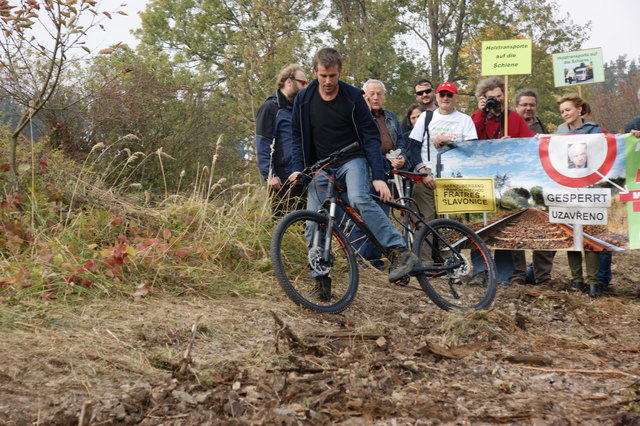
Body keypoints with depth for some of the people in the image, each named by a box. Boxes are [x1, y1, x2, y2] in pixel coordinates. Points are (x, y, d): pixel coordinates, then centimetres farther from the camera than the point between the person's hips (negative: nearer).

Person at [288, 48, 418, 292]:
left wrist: (378, 177, -14)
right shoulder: (303, 100, 1)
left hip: (352, 160, -3)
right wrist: (298, 169, -8)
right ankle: (321, 280, 7)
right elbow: (299, 138, 9)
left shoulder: (353, 96, -6)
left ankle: (400, 253, -32)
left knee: (359, 199, -33)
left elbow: (370, 137, -6)